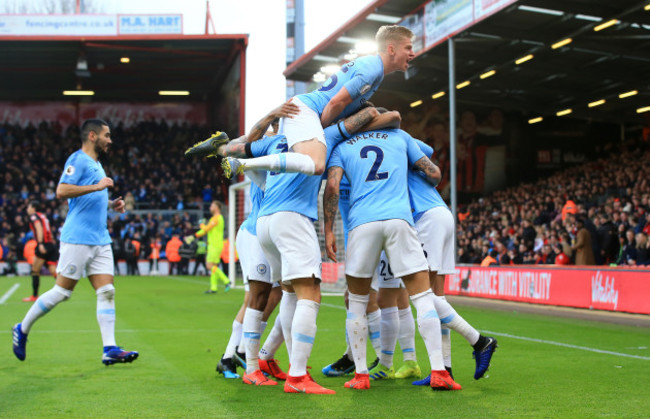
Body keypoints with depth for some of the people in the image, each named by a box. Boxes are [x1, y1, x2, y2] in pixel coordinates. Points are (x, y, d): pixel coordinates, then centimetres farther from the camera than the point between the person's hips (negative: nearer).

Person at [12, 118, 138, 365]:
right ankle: (23, 330, 15)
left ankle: (110, 349, -5)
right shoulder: (78, 160, -7)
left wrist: (110, 204, 17)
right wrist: (97, 186, -21)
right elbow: (62, 191, -20)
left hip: (100, 240, 9)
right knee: (62, 291, -3)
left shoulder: (96, 164, 21)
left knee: (107, 292, -2)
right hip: (77, 238, -8)